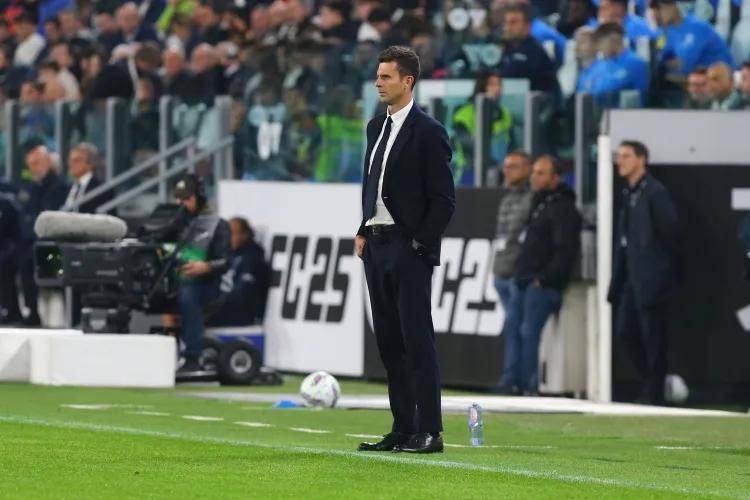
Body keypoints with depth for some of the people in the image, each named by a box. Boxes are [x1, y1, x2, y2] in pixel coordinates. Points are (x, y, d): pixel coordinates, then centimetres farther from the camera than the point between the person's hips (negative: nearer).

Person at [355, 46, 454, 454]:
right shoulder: (376, 127, 14)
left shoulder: (428, 132, -9)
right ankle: (403, 429, 13)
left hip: (409, 248, -8)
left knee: (417, 340, -9)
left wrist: (419, 244, -13)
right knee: (389, 341, 8)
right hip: (376, 245, 8)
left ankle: (429, 432, -8)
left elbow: (443, 199, -10)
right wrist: (363, 232, 13)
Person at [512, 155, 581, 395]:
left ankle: (529, 386, -11)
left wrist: (544, 278, -18)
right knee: (514, 331, 7)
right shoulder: (538, 203, 18)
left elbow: (566, 250, -18)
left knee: (529, 332, -12)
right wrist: (520, 274, 16)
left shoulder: (563, 209, -10)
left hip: (542, 285, -9)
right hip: (523, 281, 9)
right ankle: (513, 381, 10)